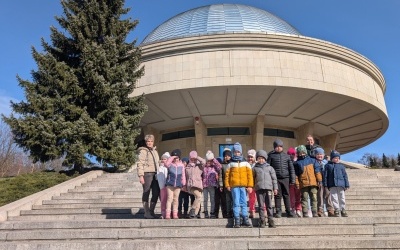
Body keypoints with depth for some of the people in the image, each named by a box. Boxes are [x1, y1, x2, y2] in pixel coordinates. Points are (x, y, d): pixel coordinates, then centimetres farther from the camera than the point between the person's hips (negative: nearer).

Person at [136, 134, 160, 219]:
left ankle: (151, 211, 15)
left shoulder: (155, 151, 21)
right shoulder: (143, 151, -1)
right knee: (146, 193, -1)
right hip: (147, 173, -7)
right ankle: (147, 213, 5)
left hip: (155, 174, 7)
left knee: (156, 193, 4)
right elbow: (140, 164, -8)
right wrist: (141, 175, -16)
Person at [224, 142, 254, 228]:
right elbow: (227, 175, 5)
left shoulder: (246, 163, 10)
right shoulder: (230, 164, 9)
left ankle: (245, 219, 11)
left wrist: (250, 186, -2)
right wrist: (227, 185, -4)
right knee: (236, 203, -1)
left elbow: (250, 175, 5)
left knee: (244, 203, 5)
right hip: (234, 186, -1)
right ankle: (237, 220, 4)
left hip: (244, 186, 1)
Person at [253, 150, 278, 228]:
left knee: (269, 205, 2)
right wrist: (252, 187, 4)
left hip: (268, 188, 0)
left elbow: (274, 178, 12)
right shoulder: (255, 168, 12)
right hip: (259, 189, 0)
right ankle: (262, 221, 6)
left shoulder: (270, 168, 13)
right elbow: (253, 178, 11)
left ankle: (271, 221, 8)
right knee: (261, 206, 2)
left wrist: (275, 188, 6)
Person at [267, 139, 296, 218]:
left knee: (286, 195, 5)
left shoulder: (286, 156, 10)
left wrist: (292, 179, 5)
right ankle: (278, 212, 9)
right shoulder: (271, 155, 5)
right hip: (276, 178, -1)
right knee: (278, 195, 1)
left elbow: (291, 168, 10)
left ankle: (288, 211, 14)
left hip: (285, 178, 2)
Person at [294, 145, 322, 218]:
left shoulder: (312, 160, 13)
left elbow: (317, 171, 10)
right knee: (304, 199, 0)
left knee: (314, 198, 1)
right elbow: (296, 175, 6)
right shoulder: (297, 163, 9)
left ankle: (315, 213, 7)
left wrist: (319, 180, 3)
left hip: (313, 183, 1)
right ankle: (305, 214, 2)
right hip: (303, 184, -1)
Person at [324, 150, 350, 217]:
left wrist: (347, 185, 5)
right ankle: (336, 210, 6)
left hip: (341, 184, 1)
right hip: (332, 185, -1)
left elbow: (345, 176, 11)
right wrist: (325, 185, -2)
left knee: (342, 198, 4)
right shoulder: (328, 165, 7)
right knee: (334, 198, 0)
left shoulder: (341, 166, 13)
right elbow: (325, 175, 4)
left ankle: (343, 210, 12)